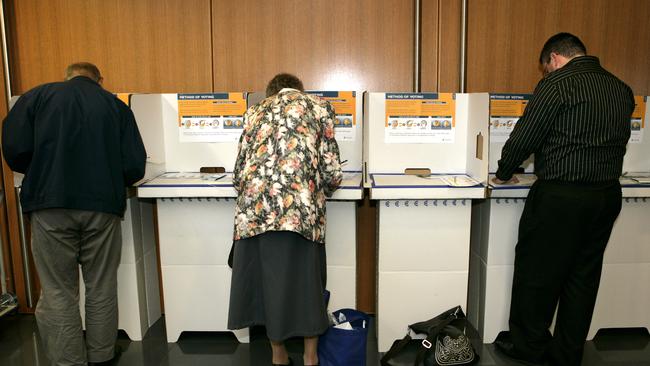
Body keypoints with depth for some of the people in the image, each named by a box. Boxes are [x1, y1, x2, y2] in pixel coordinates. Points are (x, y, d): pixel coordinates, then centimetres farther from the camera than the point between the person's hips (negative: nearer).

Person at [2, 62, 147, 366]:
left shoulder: (38, 96, 8)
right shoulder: (117, 106, 9)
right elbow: (135, 167, 1)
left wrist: (44, 175, 17)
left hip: (51, 206, -1)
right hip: (104, 206, 1)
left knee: (57, 293, 7)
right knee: (101, 289, 12)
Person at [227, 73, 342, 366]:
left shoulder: (255, 112, 20)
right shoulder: (318, 106, 13)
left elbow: (239, 173, 15)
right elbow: (332, 172, 3)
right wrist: (319, 193, 23)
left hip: (255, 209, 3)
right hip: (300, 208, -2)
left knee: (266, 278, 15)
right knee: (305, 280, 12)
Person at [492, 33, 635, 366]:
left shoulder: (557, 84, -10)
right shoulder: (622, 89, 12)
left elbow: (524, 136, -11)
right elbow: (618, 141, 18)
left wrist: (503, 174, 5)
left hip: (561, 197, -7)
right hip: (608, 195, 7)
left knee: (537, 273, 8)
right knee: (583, 276, 14)